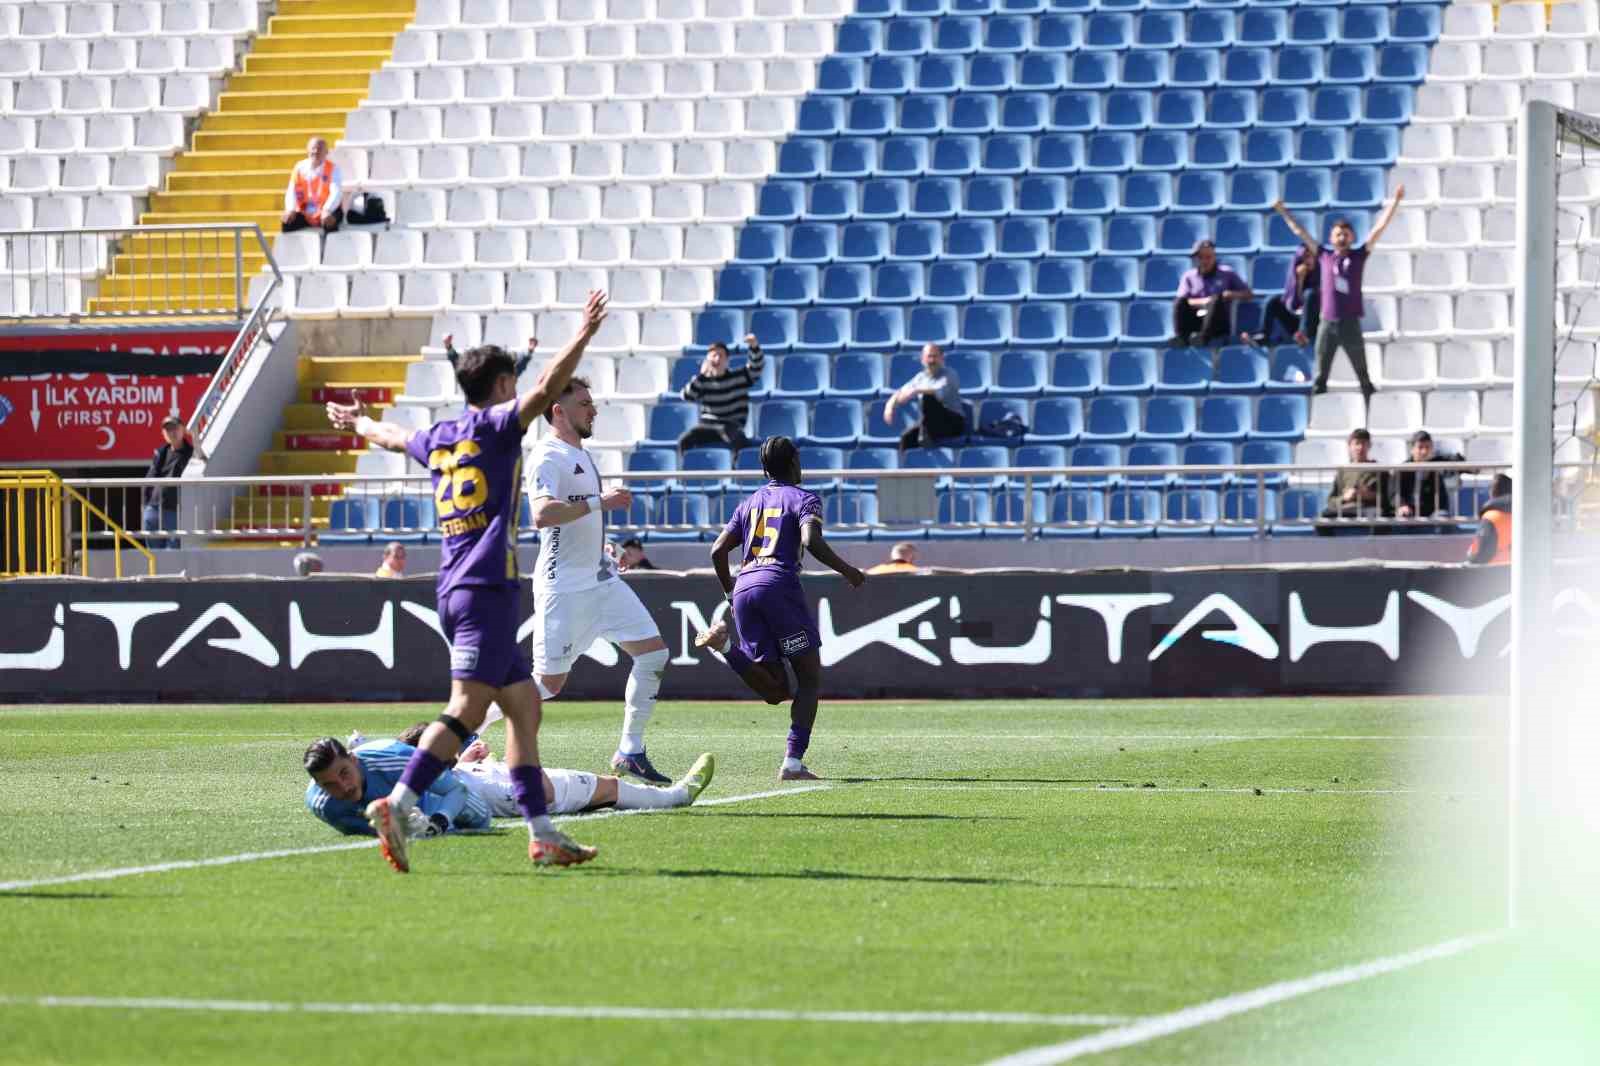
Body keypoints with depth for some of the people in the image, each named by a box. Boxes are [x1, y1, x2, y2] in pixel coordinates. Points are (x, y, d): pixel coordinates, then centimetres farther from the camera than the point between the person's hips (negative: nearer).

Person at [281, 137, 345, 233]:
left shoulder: (333, 168, -6)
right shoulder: (300, 168, 2)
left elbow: (336, 193, -19)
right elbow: (291, 192, -5)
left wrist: (327, 211, -39)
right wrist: (290, 210, -26)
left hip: (325, 213, -3)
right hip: (305, 214, 3)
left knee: (330, 223, -35)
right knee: (288, 222, -23)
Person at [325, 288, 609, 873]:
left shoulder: (438, 438, 19)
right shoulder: (497, 425, -2)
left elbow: (396, 436, 41)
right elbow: (545, 389, -19)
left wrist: (361, 422, 61)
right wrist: (585, 334, -16)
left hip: (454, 589, 9)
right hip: (486, 588, -9)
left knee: (524, 702, 10)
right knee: (468, 708, -15)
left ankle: (543, 835, 5)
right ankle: (397, 805, -28)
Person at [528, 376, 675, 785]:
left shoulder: (582, 455, 17)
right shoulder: (547, 458, -14)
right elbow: (542, 514, -32)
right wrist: (599, 502, -30)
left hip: (601, 580, 9)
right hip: (564, 586, -9)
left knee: (654, 653, -1)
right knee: (550, 682, -6)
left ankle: (630, 752, 3)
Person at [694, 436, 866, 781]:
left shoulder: (750, 503, 24)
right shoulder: (803, 498, 6)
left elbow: (718, 550, 19)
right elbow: (811, 540, -12)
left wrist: (730, 591, 31)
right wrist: (846, 571, 0)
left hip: (744, 588, 6)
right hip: (779, 584, -6)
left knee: (775, 690, 7)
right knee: (809, 678, 3)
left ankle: (726, 645, -16)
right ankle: (793, 762, -11)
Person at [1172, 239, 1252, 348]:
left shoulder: (1227, 273, 14)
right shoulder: (1189, 276, 15)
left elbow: (1248, 294, 11)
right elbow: (1181, 302, 1)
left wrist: (1233, 295, -10)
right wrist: (1202, 302, -16)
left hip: (1220, 323, -1)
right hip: (1195, 322, 1)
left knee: (1216, 299, -31)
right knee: (1179, 301, -24)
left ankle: (1203, 337, -51)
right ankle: (1181, 337, -45)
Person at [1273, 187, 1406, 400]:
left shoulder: (1359, 255, 3)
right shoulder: (1324, 255, 7)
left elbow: (1379, 228, 0)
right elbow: (1300, 232, 14)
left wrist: (1395, 201, -4)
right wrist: (1283, 212, 18)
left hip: (1350, 323, -2)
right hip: (1327, 323, 2)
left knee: (1363, 376, 4)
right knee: (1320, 377, 3)